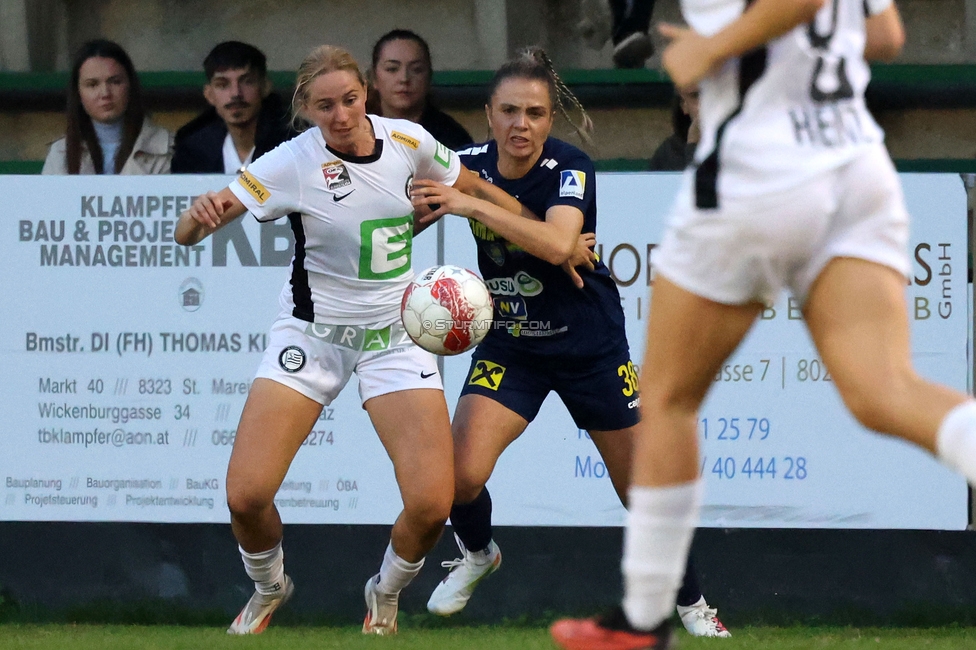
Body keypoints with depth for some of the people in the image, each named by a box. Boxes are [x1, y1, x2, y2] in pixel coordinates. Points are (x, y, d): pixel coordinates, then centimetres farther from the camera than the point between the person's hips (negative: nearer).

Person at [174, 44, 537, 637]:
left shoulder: (409, 142, -9)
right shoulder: (291, 163, -16)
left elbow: (473, 187, 12)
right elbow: (186, 235, -18)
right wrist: (200, 214, -40)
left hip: (396, 335, 1)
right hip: (313, 334, -1)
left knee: (431, 504, -16)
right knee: (246, 495, -15)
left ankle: (386, 594, 18)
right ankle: (269, 589, 20)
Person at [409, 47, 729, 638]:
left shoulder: (570, 168, -22)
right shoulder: (470, 165, -10)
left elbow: (556, 244, -40)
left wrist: (472, 206, -41)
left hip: (590, 344, -2)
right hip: (510, 346, 2)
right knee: (461, 474, -18)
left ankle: (694, 605, 27)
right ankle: (477, 555, 16)